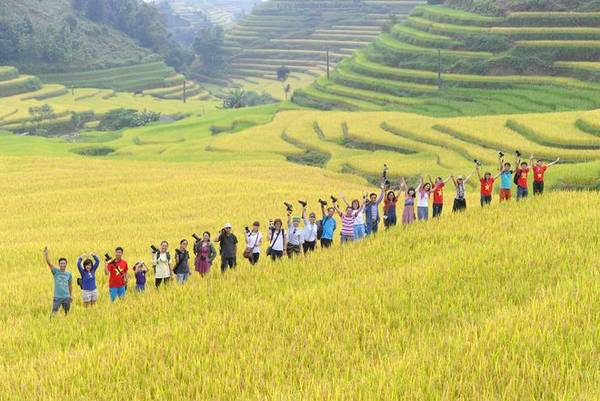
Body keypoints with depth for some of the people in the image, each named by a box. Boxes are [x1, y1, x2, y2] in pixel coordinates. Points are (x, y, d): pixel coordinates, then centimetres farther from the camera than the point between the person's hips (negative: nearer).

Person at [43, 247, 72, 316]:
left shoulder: (69, 274, 6)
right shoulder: (56, 271, -1)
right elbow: (49, 263, -12)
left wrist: (71, 295, 16)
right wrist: (46, 253, -24)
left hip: (66, 297, 2)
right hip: (57, 297, -2)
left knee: (67, 314, 11)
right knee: (54, 313, -8)